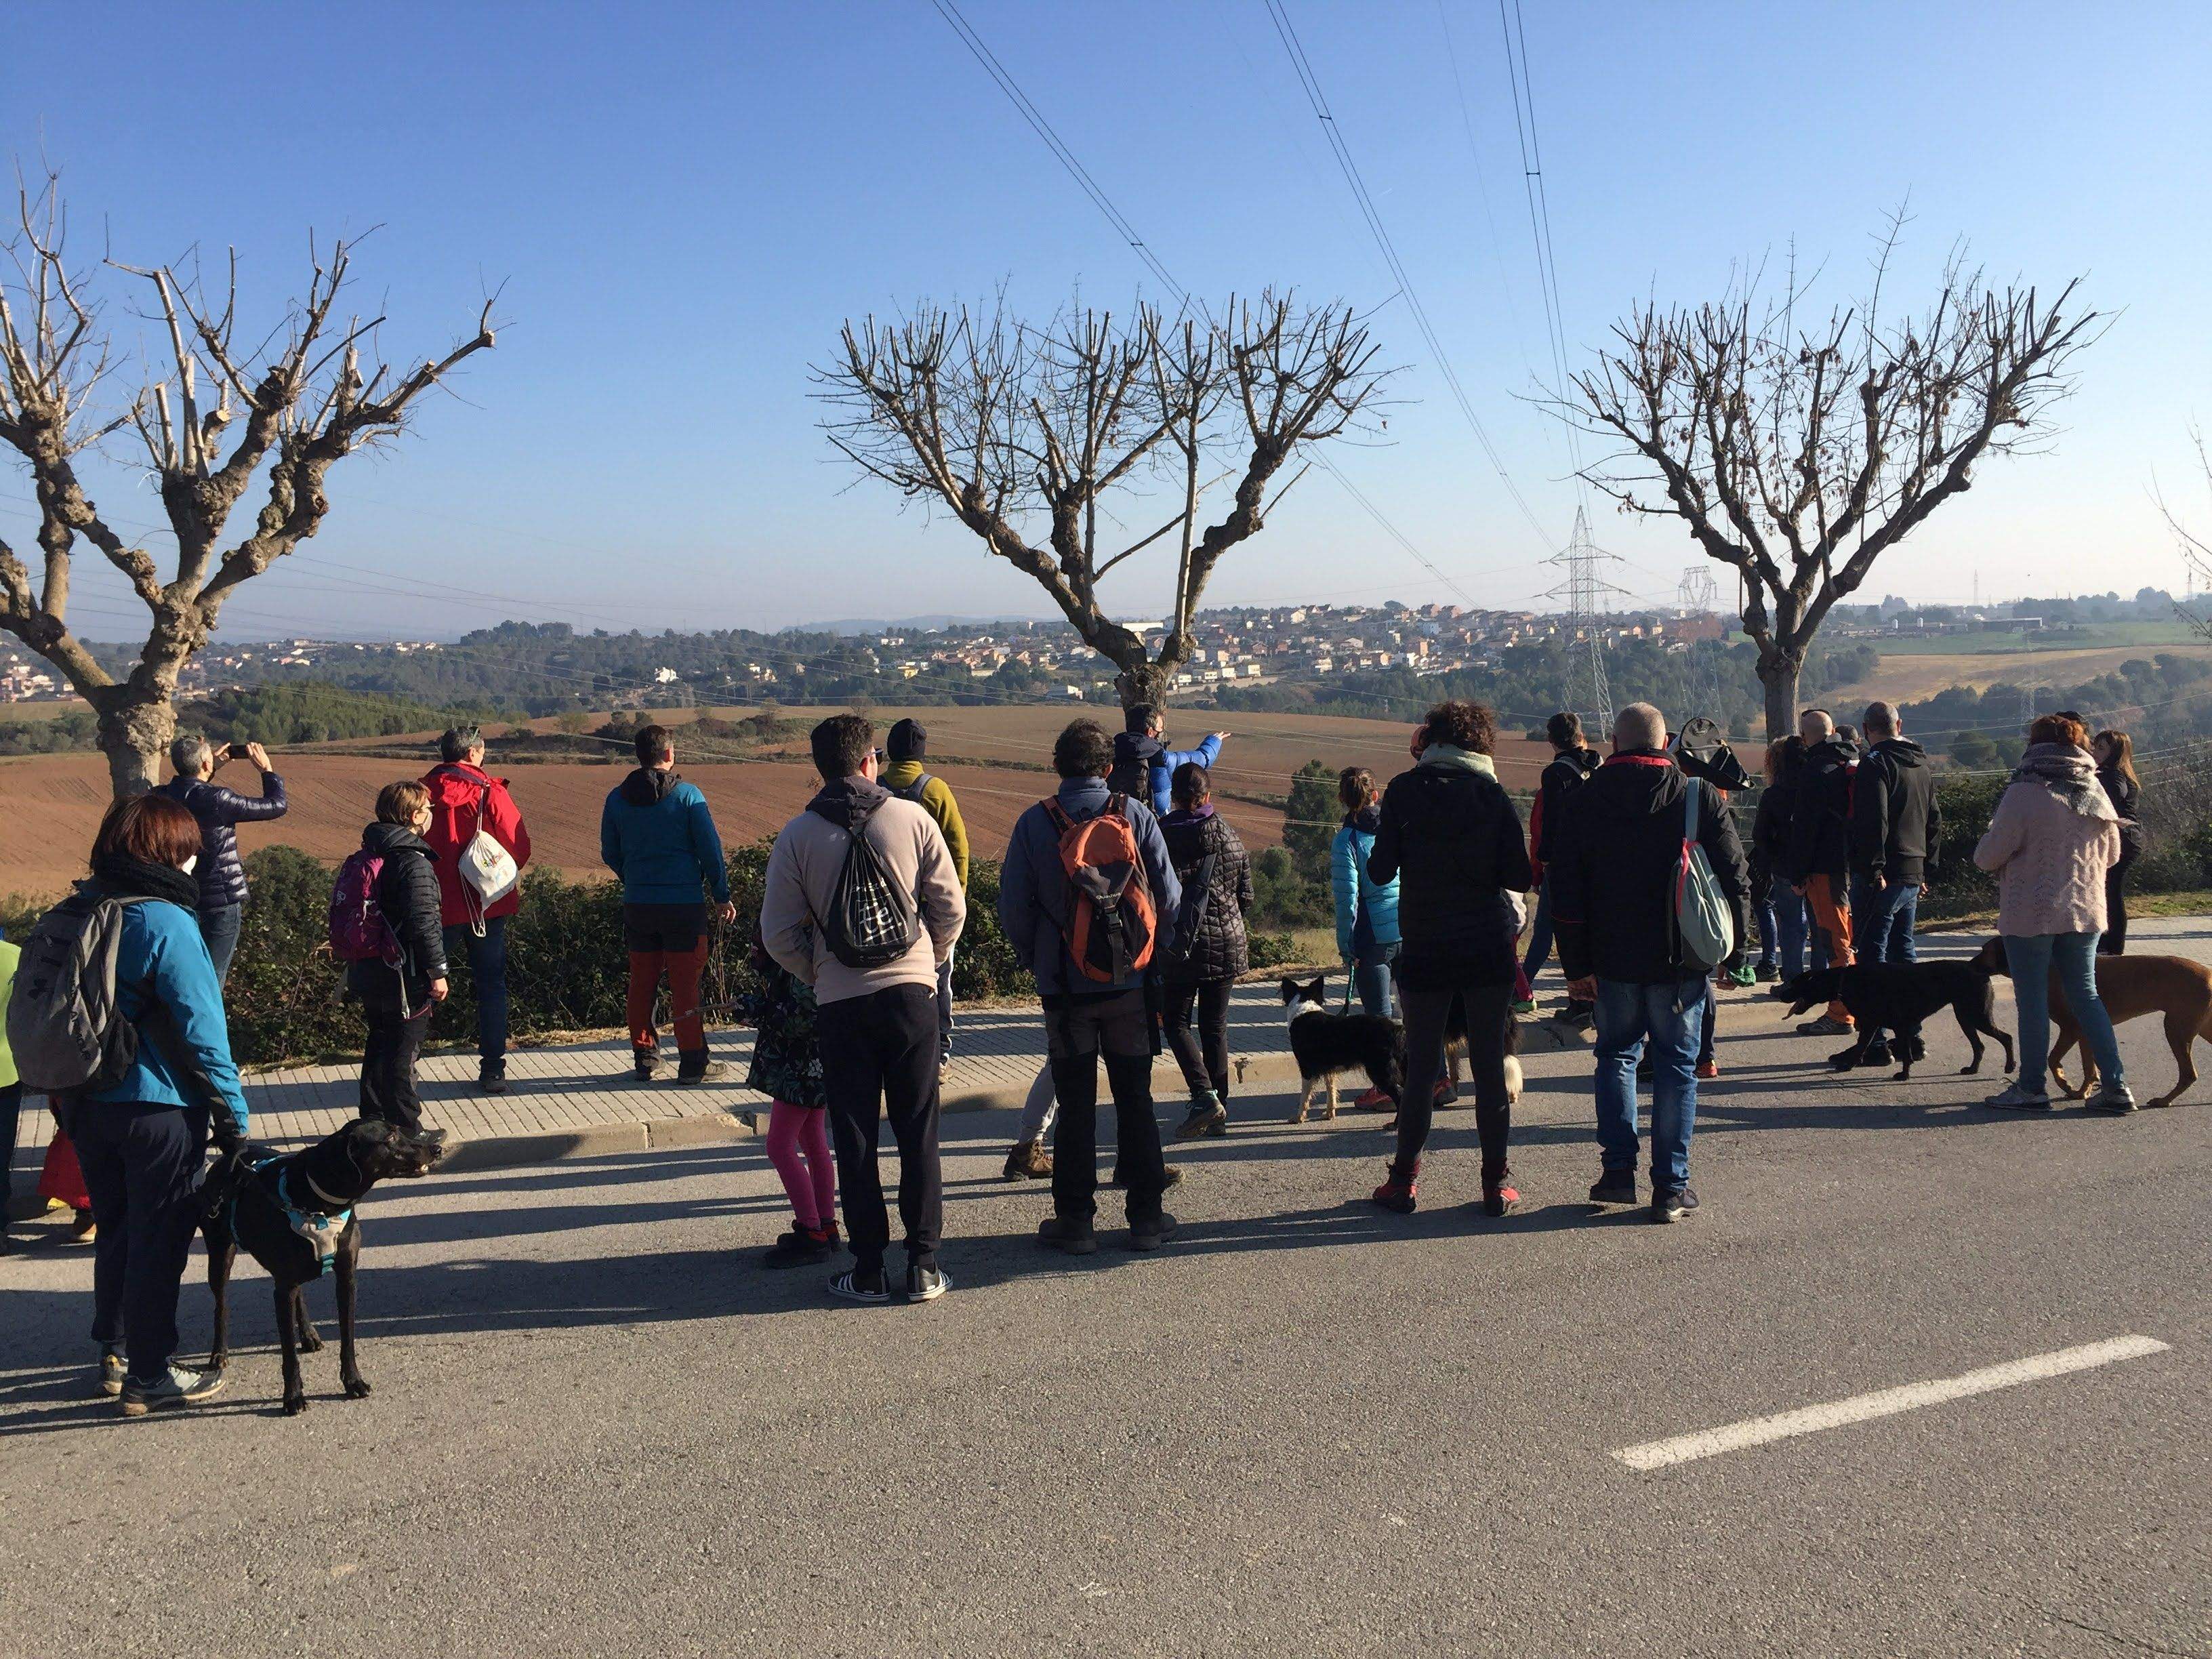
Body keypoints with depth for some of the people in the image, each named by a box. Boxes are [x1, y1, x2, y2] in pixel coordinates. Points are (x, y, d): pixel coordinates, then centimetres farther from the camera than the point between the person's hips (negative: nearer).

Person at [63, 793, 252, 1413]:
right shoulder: (166, 922, -19)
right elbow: (201, 1031, -18)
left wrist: (70, 1101, 19)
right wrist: (233, 1116, -10)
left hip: (88, 1105, 7)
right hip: (157, 1108, -7)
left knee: (116, 1229, 21)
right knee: (160, 1239, 5)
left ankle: (116, 1353, 34)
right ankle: (149, 1377, 13)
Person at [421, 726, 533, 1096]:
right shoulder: (490, 793, -9)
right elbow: (520, 849, -7)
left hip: (435, 903, 2)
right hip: (486, 904, -2)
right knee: (491, 985, 7)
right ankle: (492, 1069, 7)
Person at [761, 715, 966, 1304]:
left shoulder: (798, 835, -2)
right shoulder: (912, 818, -3)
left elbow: (779, 935, -2)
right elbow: (951, 908, 0)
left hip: (839, 1004, 0)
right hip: (911, 992, 0)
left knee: (855, 1139, 9)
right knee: (918, 1134, 8)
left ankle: (868, 1270, 13)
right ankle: (924, 1266, 12)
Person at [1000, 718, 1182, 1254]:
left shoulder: (1034, 823, -6)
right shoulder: (1135, 814, -5)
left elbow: (1014, 908, -5)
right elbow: (1169, 896, -4)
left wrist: (1035, 962, 10)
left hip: (1065, 985, -1)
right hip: (1130, 984, 1)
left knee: (1075, 1104, 8)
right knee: (1135, 1099, 10)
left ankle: (1075, 1219, 11)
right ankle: (1146, 1216, 14)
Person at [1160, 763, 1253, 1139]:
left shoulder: (1162, 834, -9)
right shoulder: (1229, 835, 1)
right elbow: (1246, 896, 5)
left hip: (1181, 947, -3)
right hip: (1226, 941, 3)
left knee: (1177, 1022, 8)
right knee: (1215, 1026, 11)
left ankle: (1205, 1095, -11)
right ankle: (1218, 1114, 12)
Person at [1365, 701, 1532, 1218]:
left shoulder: (1403, 791, -3)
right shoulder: (1492, 793, -3)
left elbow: (1380, 870, -5)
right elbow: (1519, 876, -6)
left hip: (1424, 948, 0)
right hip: (1489, 947, 0)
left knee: (1421, 1067, 9)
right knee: (1489, 1065, 6)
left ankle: (1404, 1181, 13)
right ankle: (1496, 1184, 11)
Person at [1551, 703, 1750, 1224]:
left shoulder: (1588, 799, 0)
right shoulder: (1700, 795, -3)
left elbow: (1567, 888, 0)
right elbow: (1735, 878, -1)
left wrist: (1576, 964, 6)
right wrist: (1735, 953, 8)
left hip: (1613, 960, 1)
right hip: (1680, 962, -1)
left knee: (1616, 1056, 16)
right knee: (1676, 1065, 6)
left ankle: (1618, 1171, 9)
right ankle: (1671, 1187, 6)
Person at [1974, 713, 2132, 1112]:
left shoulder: (2025, 792, -13)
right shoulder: (2095, 791, 7)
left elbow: (1989, 855, -12)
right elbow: (2111, 854, 17)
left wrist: (1983, 845, 10)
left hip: (2031, 914, -6)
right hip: (2085, 910, 6)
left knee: (2032, 999, 2)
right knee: (2084, 993, 13)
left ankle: (2031, 1088, 8)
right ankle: (2115, 1085, 10)